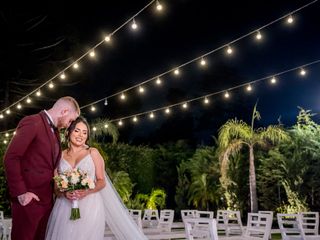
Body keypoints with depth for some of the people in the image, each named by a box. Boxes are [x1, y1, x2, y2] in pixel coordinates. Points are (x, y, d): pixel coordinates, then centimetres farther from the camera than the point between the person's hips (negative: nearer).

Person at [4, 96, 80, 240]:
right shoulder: (32, 122, -11)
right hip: (28, 199, -8)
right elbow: (10, 157, -17)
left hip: (46, 199, 8)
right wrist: (20, 192, -18)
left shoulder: (55, 130, 16)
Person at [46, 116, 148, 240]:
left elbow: (102, 181, 3)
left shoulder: (93, 152, 5)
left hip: (89, 207, -1)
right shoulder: (60, 155, 9)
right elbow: (56, 185, 8)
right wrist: (64, 193, -13)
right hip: (65, 208, 1)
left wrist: (87, 191, -15)